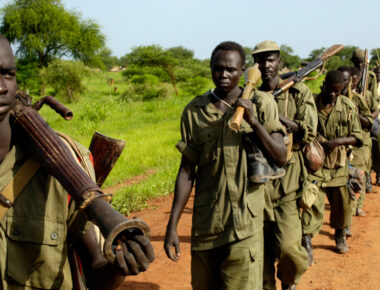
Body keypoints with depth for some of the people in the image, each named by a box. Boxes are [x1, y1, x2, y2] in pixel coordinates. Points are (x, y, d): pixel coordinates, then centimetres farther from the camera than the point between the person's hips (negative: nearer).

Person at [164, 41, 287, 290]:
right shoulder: (195, 111, 3)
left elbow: (281, 158, -3)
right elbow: (187, 171, 4)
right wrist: (172, 226, 1)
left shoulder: (261, 104, 0)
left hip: (245, 225, -2)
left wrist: (253, 121, -16)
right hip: (205, 223, 2)